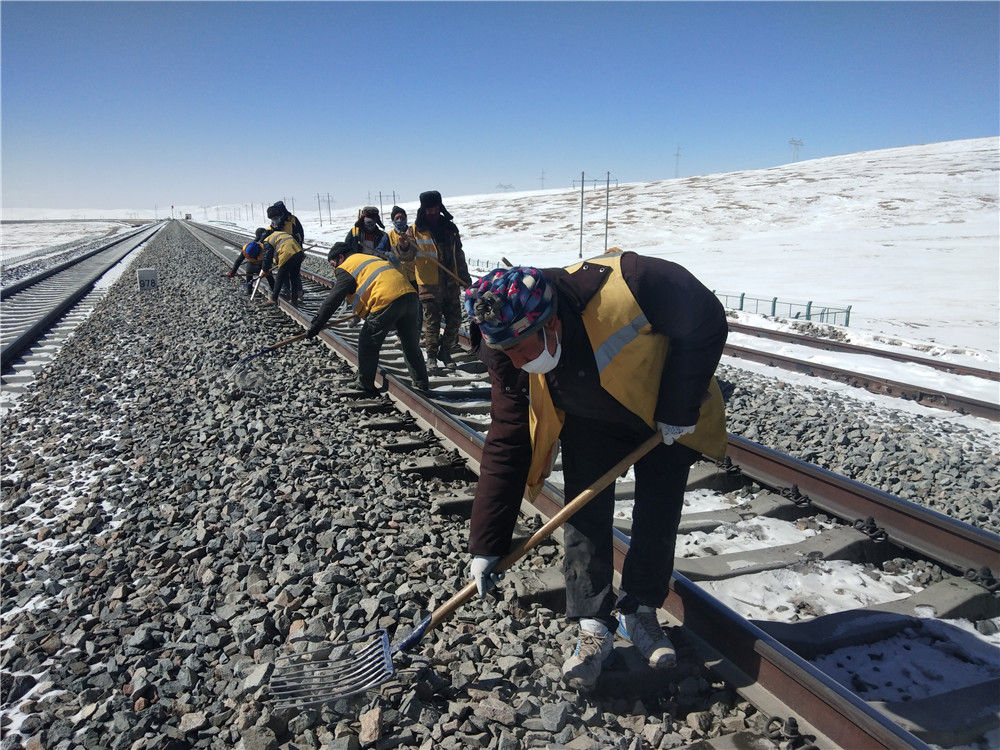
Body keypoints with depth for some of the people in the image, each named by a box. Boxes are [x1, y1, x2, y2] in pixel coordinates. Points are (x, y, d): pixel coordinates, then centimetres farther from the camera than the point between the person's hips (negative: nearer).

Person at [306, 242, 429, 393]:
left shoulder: (345, 268, 8)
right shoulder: (371, 258, 32)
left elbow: (332, 300, 2)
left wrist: (315, 326, 5)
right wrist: (363, 310, 51)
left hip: (387, 301, -8)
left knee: (368, 345, 9)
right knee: (411, 344, 19)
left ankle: (365, 385, 18)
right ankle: (421, 384, 26)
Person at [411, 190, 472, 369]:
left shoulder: (450, 228, 14)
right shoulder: (416, 230, 3)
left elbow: (458, 254, 20)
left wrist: (465, 276, 17)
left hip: (451, 283, 4)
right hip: (429, 283, -4)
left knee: (455, 320, 4)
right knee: (432, 321, -2)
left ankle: (445, 352, 20)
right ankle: (432, 355, 12)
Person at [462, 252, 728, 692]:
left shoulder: (627, 286, -42)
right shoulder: (509, 360, -26)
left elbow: (707, 321, -24)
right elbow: (506, 443, -18)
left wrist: (679, 409, -23)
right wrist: (486, 545, -17)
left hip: (667, 416, -2)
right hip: (589, 424, 2)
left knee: (658, 515, 3)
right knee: (585, 516, -6)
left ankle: (639, 611, 24)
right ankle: (593, 629, 10)